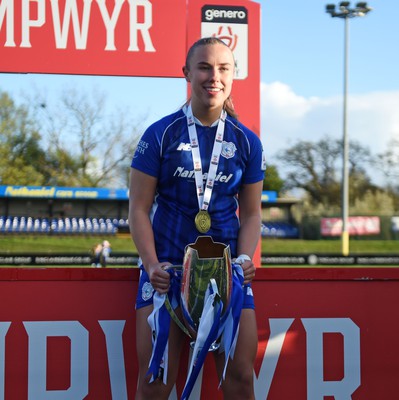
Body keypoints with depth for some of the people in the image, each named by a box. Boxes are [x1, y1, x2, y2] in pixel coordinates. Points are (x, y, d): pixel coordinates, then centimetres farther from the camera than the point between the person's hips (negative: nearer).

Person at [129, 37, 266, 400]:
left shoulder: (246, 142, 7)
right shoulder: (161, 134, -1)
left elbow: (251, 212, 11)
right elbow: (139, 207, -1)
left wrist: (245, 258, -7)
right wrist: (151, 264, -14)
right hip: (166, 265, -2)